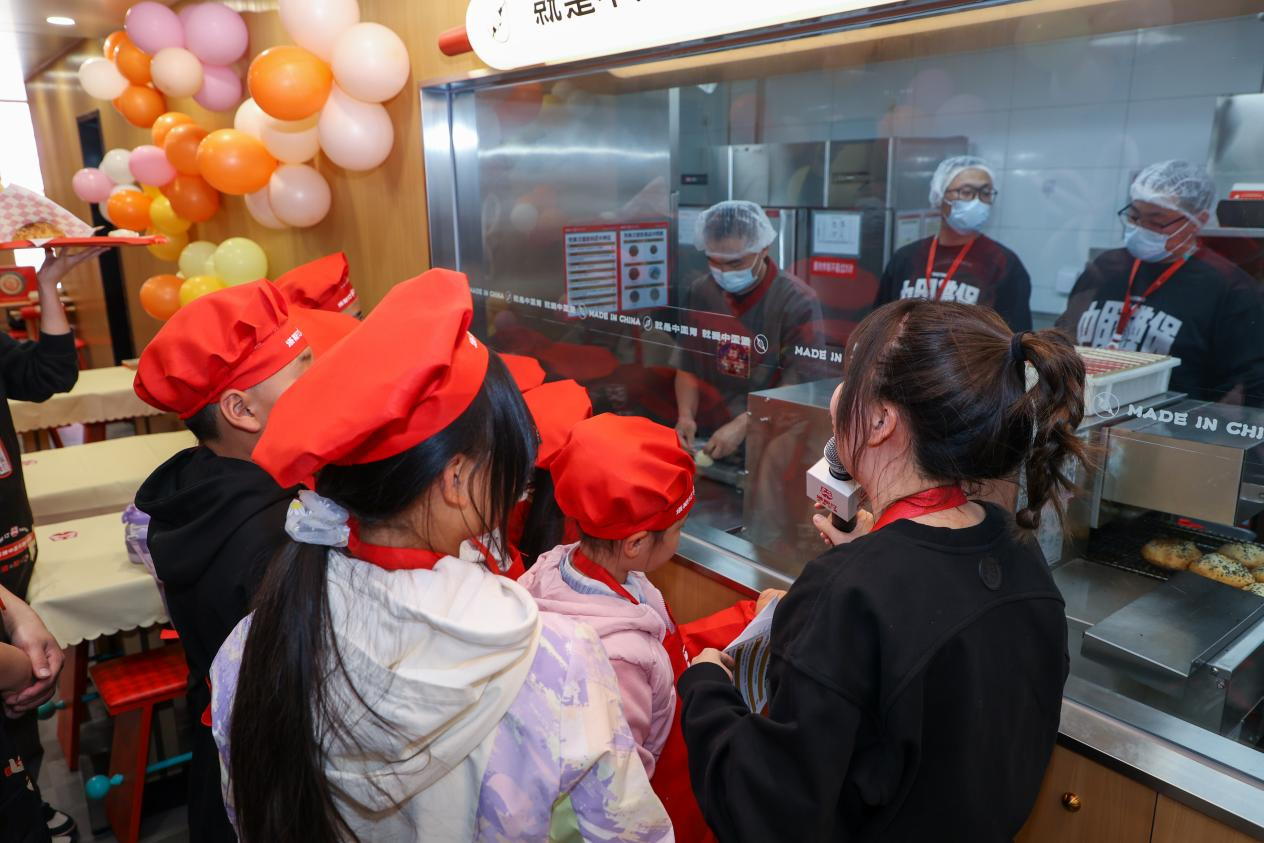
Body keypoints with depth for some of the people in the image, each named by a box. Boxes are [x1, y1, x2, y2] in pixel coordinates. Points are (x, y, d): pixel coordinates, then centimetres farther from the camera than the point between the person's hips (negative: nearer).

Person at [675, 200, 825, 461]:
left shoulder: (798, 302, -9)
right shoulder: (700, 292, 6)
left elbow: (799, 387, -14)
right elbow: (689, 366, 9)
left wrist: (742, 425, -22)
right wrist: (686, 415, -6)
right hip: (706, 439, 3)